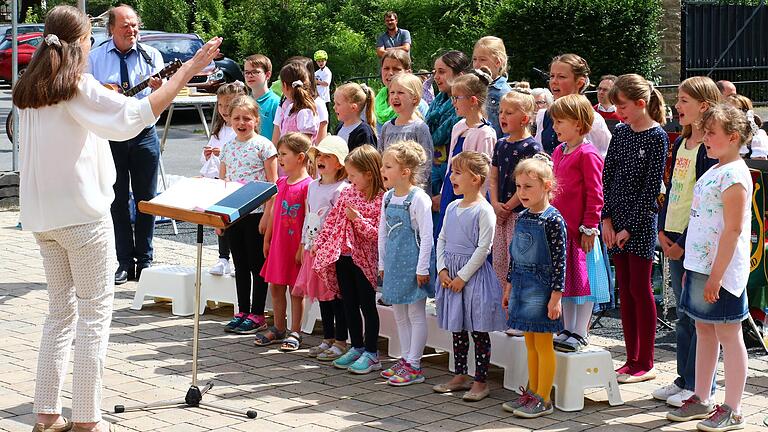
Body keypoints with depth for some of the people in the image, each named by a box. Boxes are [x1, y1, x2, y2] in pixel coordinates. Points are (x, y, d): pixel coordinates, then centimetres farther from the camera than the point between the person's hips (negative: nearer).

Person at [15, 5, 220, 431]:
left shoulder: (28, 90, 8)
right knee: (95, 312, 1)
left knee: (61, 310, 15)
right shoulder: (79, 86, -12)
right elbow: (136, 115, -23)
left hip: (42, 216, 7)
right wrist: (187, 71, -20)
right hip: (82, 213, -7)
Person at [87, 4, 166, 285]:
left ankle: (144, 261, 11)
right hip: (109, 136, 0)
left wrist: (159, 87, -27)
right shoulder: (96, 58, 4)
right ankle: (125, 263, 9)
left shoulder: (151, 55, 3)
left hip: (144, 133, 0)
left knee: (146, 198, 3)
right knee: (117, 200, 4)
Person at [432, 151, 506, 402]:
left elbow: (483, 248, -17)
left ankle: (480, 382, 6)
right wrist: (442, 269, 0)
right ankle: (460, 376, 25)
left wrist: (463, 276, -16)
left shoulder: (484, 211, -14)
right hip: (451, 275, 8)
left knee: (478, 331, 0)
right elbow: (442, 240, 13)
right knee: (457, 329, 15)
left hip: (474, 274, -8)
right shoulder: (452, 208, 9)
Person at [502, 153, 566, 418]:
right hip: (522, 286, 7)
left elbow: (559, 261, -15)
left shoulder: (553, 220, -13)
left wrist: (556, 296, -17)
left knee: (543, 344, -1)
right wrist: (508, 287, 19)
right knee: (530, 343, 14)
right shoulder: (522, 218, 9)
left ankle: (543, 400, 4)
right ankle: (532, 392, 23)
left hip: (542, 288, -7)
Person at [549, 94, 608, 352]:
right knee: (565, 279, 14)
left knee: (583, 280, 0)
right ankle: (568, 330, 23)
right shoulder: (558, 152, 13)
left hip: (579, 230, -9)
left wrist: (589, 227, -16)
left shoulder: (587, 154, -13)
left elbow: (594, 194, -14)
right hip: (559, 228, 9)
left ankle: (580, 334, 6)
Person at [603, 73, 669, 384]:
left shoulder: (657, 137, -10)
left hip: (641, 223, -7)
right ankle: (632, 359, 17)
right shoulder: (621, 133, 9)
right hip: (617, 222, 7)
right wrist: (607, 219, 0)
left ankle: (645, 364, 5)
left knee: (640, 289, -3)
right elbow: (607, 176, 9)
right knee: (625, 290, 10)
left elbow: (651, 186, -12)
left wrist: (630, 227, -13)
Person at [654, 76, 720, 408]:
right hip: (674, 240, 9)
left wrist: (686, 244, -15)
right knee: (683, 316, 15)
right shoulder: (681, 144, 13)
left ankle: (699, 385, 6)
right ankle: (684, 379, 23)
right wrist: (663, 231, 7)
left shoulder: (710, 148, -13)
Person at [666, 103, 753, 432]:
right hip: (700, 265, 9)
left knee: (728, 334, -2)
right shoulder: (714, 171, 14)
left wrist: (716, 275, -22)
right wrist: (692, 267, 19)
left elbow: (733, 230, -21)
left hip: (721, 269, -9)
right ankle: (701, 399, 26)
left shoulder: (734, 174, -16)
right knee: (704, 330, 15)